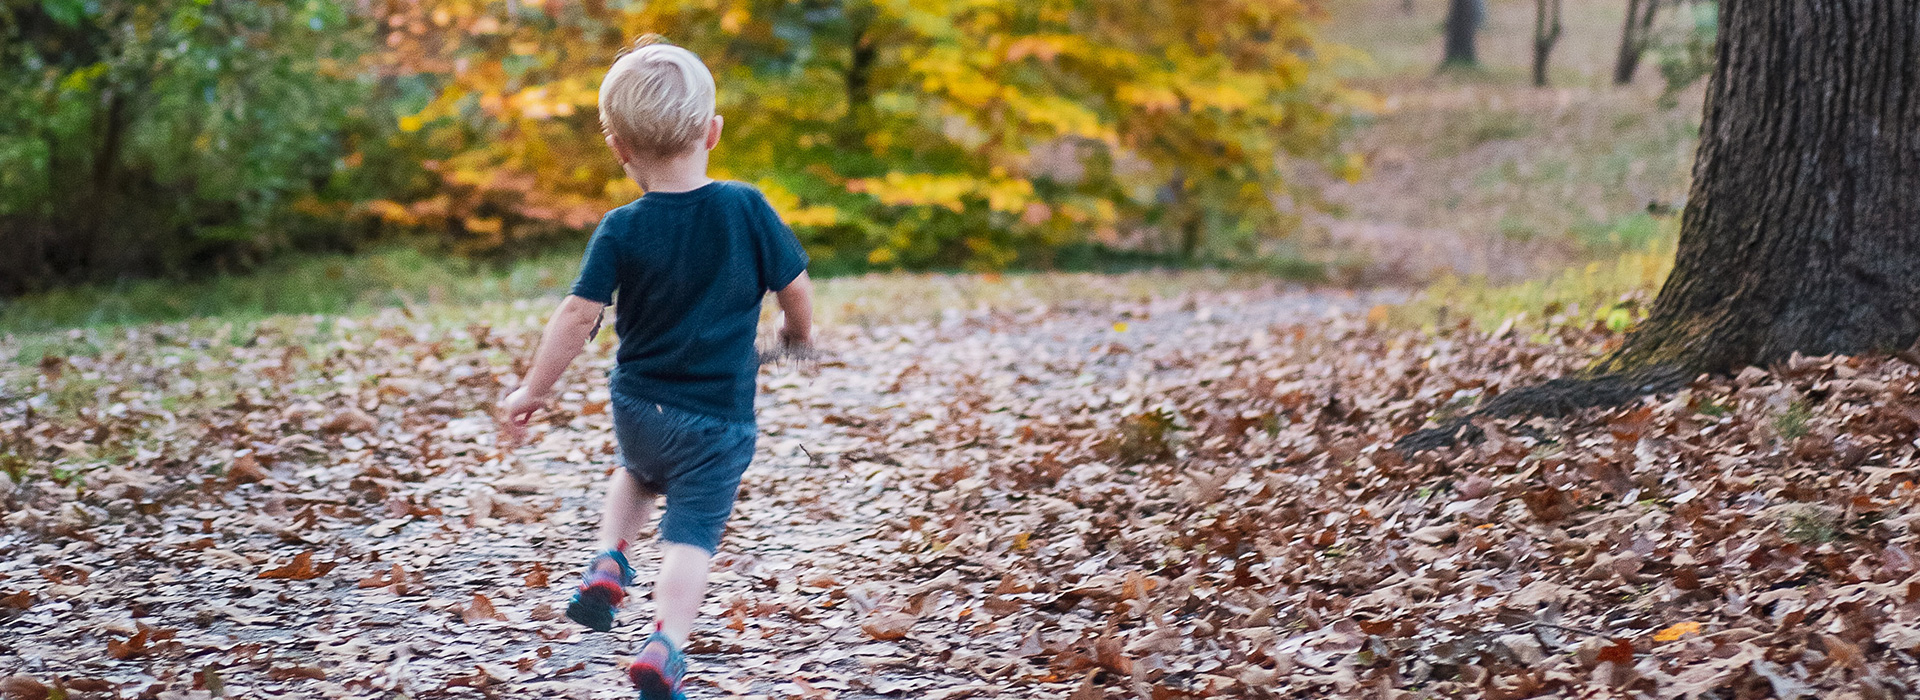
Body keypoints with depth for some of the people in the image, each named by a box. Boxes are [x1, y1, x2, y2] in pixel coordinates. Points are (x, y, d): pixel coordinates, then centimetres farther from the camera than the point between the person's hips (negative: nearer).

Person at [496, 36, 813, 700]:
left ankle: (609, 562, 15)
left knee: (638, 474, 34)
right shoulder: (747, 208, -11)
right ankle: (665, 645, -20)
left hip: (638, 404, 2)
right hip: (720, 419, -2)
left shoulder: (621, 230, -11)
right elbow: (795, 286, -2)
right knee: (692, 534, -1)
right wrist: (799, 332, 20)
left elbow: (578, 315, -14)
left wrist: (532, 391, -4)